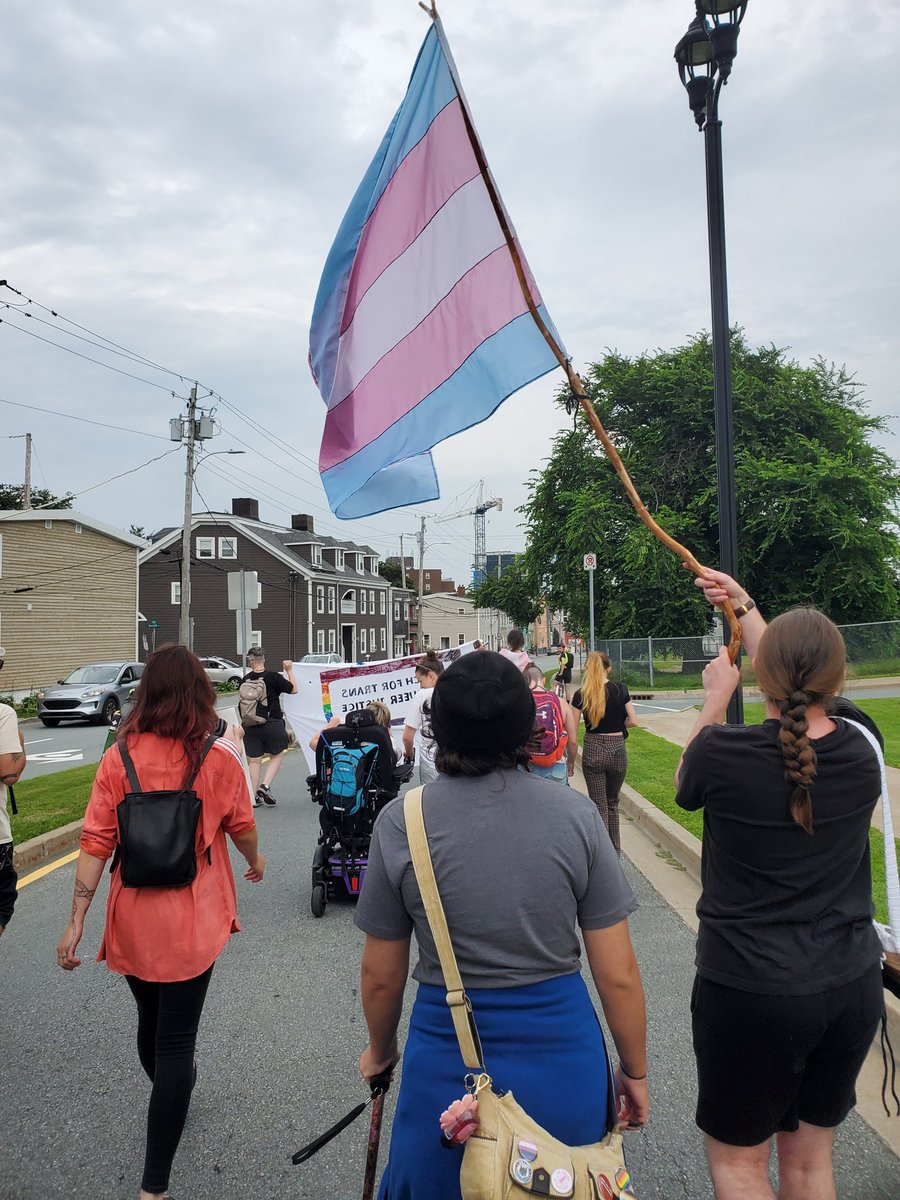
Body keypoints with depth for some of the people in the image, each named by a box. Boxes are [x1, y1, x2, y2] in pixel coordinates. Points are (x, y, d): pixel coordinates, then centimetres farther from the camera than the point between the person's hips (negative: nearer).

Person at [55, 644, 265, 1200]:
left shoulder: (118, 759, -8)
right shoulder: (220, 758, -11)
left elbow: (96, 844, -9)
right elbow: (241, 827, 3)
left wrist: (77, 919, -4)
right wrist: (256, 861, 23)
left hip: (132, 919, 3)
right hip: (192, 922, -3)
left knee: (151, 1019, 26)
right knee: (175, 1038, 6)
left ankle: (171, 1099, 52)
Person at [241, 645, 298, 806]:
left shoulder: (245, 680, -1)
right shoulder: (273, 677, -10)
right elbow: (293, 689, 0)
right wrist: (289, 670, 10)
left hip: (250, 725, 3)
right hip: (272, 724, -3)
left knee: (254, 761, 9)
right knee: (277, 755, 16)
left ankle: (254, 797, 12)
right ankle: (265, 786, 0)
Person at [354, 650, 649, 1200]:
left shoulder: (399, 823, -13)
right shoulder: (576, 814, -13)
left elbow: (382, 976, -2)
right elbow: (618, 975, -7)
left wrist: (380, 1049, 17)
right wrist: (635, 1072, 9)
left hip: (447, 1063, 0)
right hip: (563, 1059, 1)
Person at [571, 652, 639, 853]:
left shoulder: (581, 695, -6)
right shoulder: (620, 690, -5)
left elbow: (572, 731, -5)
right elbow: (634, 721, -6)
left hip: (592, 751, -1)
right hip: (617, 750, 1)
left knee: (599, 805, 8)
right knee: (613, 802, 20)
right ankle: (614, 849, 28)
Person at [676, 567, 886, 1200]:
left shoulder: (723, 751, -21)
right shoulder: (860, 745, -8)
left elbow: (686, 784, 4)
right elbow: (810, 694, 13)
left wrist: (716, 695, 13)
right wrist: (744, 606, 21)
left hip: (750, 990, -5)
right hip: (851, 987, 5)